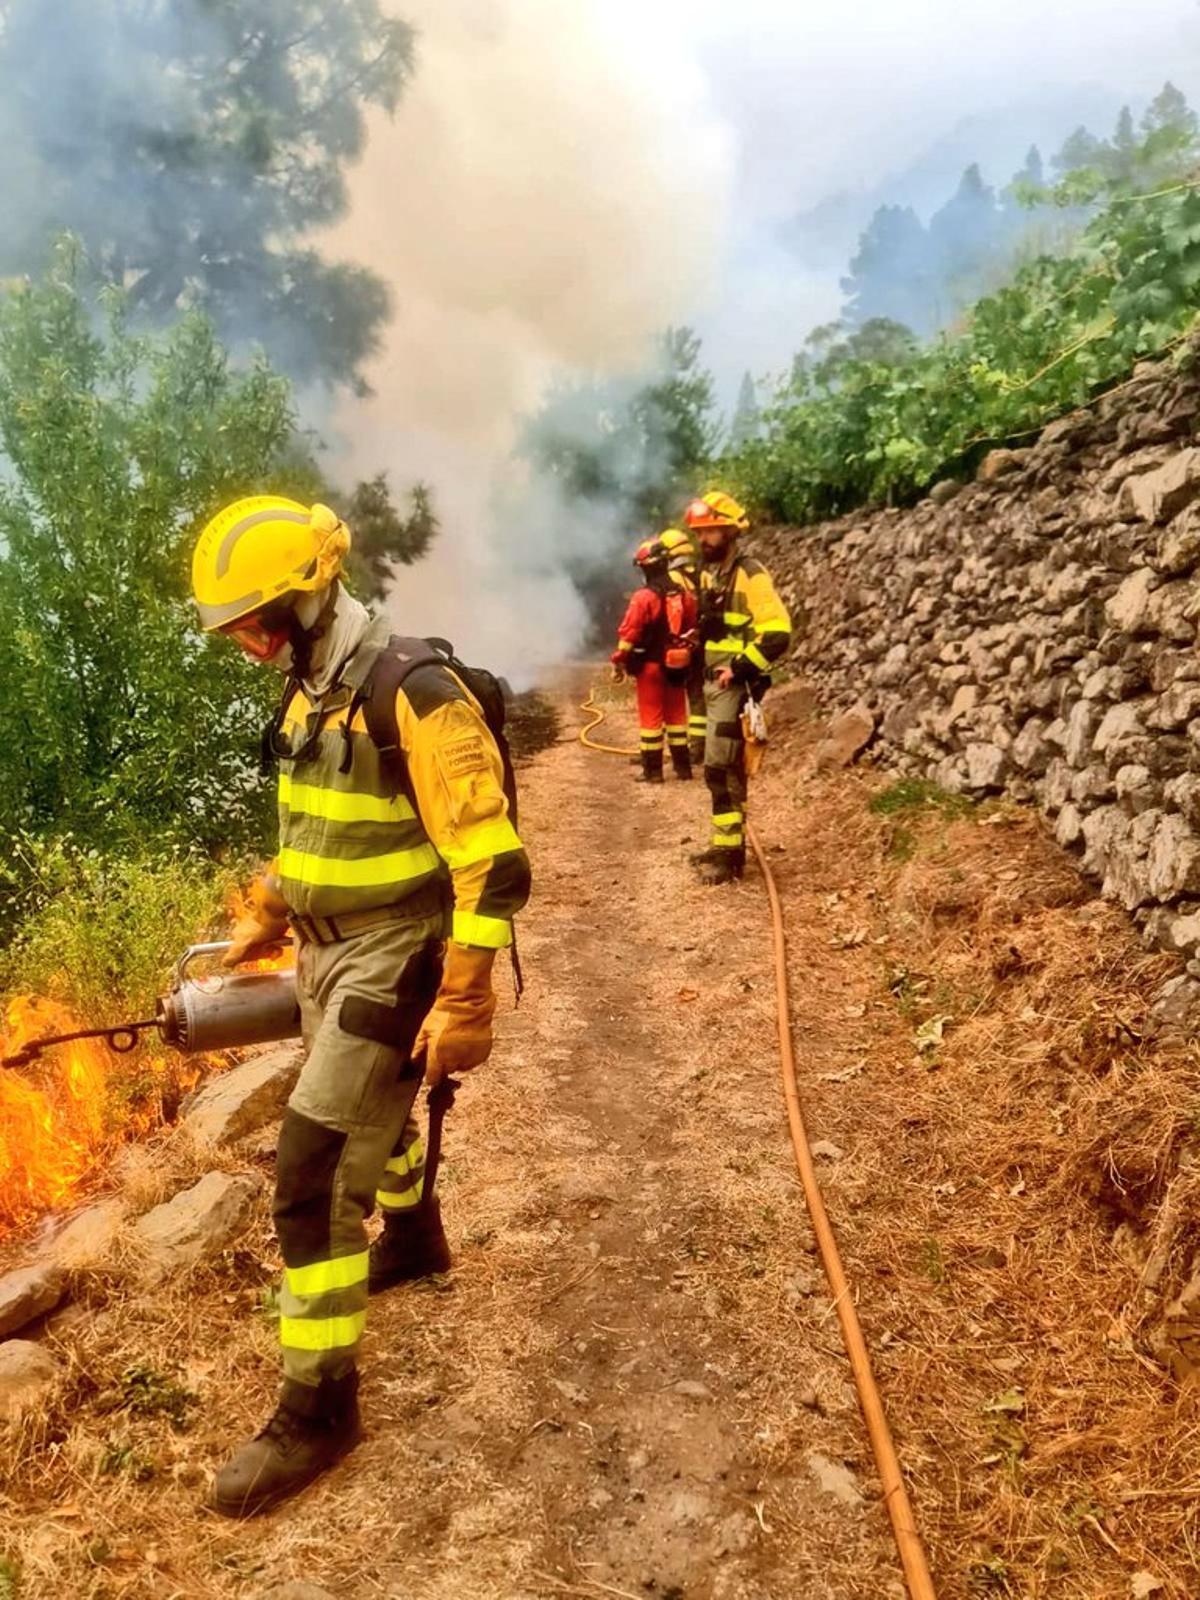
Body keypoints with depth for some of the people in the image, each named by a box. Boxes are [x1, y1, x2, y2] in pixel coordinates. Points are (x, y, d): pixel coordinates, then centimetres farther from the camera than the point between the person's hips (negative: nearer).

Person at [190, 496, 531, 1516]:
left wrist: (463, 1003, -25)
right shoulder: (311, 693, 4)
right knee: (371, 1115, 29)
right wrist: (264, 918, 25)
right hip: (329, 953, 9)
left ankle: (319, 1407, 9)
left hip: (394, 962, -9)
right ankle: (414, 1241, 58)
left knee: (314, 1175, -7)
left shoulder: (415, 697, -25)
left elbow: (494, 866, -25)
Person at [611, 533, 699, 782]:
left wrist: (619, 661, -6)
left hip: (651, 665, -5)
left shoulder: (644, 597, -16)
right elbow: (694, 631, 11)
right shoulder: (684, 596, 3)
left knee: (651, 717, 2)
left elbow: (628, 634, -16)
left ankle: (653, 771, 4)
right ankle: (683, 766, 19)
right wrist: (690, 658, 21)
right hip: (678, 665, 5)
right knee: (676, 715, 15)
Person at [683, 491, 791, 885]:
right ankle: (726, 843, 23)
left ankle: (730, 854, -4)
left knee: (719, 770, -10)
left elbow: (778, 634, -21)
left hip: (734, 686, -9)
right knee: (727, 768, 14)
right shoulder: (708, 574, 13)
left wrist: (740, 669, -21)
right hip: (713, 682, 9)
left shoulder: (749, 574, -14)